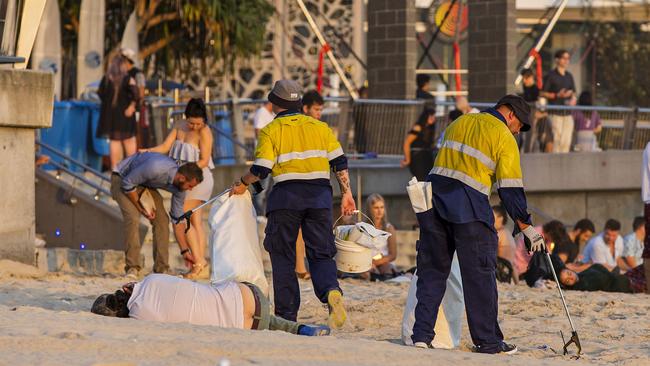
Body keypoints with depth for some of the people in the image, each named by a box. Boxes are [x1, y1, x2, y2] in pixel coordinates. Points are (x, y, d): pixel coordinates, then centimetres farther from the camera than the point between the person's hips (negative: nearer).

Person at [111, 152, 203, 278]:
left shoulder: (179, 186, -15)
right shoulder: (155, 168, -40)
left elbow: (177, 219, -4)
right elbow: (127, 183, -27)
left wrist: (185, 250, -2)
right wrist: (141, 208, -20)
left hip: (146, 184, 7)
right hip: (122, 179, -7)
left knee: (162, 219, -7)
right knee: (133, 218, -25)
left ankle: (161, 268, -3)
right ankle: (132, 268, -21)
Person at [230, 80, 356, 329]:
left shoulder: (270, 131, 1)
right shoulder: (319, 127, 12)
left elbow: (261, 169, -6)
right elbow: (340, 162, 6)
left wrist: (242, 184, 10)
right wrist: (346, 193, 10)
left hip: (287, 196, -3)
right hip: (320, 195, 3)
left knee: (283, 257, 8)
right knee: (321, 254, 7)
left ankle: (287, 316, 5)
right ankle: (331, 291, -24)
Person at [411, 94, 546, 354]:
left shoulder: (458, 123, 21)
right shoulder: (504, 138, 1)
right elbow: (510, 189, -4)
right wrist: (526, 227, 0)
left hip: (434, 197, 6)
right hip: (469, 207, -6)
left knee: (431, 270, 12)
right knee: (480, 275, 2)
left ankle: (422, 334, 9)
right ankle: (487, 341, 4)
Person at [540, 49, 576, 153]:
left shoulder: (569, 76, 15)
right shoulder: (551, 75, -2)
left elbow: (573, 92, 23)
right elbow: (543, 93, -4)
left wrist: (573, 99, 0)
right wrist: (558, 95, -16)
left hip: (568, 113, 5)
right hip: (556, 112, -5)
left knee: (567, 140, 2)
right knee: (557, 139, -11)